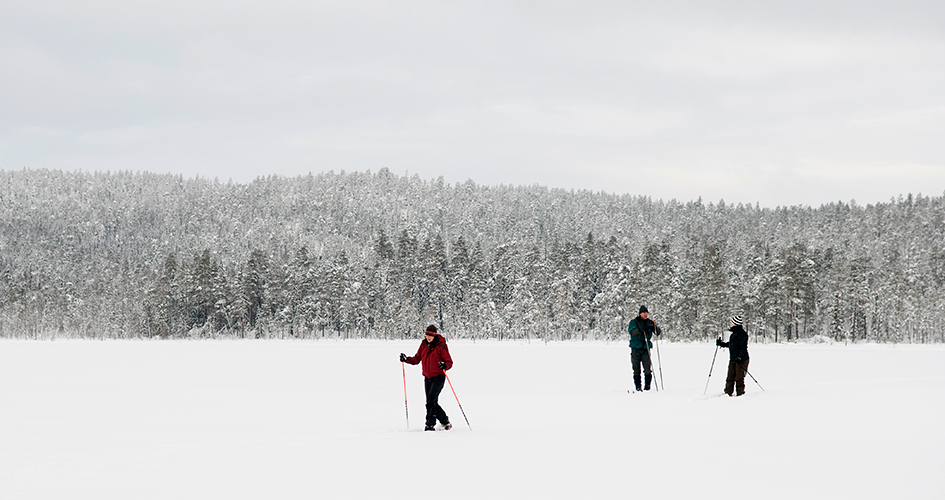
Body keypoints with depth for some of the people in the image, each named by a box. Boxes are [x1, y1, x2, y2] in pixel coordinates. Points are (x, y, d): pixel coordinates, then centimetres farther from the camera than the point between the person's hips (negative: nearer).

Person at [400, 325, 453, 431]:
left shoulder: (441, 345, -9)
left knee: (431, 399, -21)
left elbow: (449, 362, -9)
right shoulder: (424, 344, 8)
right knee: (432, 402, 8)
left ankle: (430, 424, -19)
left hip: (438, 377, -6)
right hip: (427, 377, 7)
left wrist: (444, 366, -30)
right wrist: (406, 359, -1)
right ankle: (445, 422, 24)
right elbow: (417, 359, 15)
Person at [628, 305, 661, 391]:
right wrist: (641, 330, -36)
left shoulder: (650, 322, 9)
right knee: (636, 369, -1)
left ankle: (647, 385, -2)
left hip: (646, 349, 1)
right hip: (636, 349, -1)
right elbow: (632, 331, -19)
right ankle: (637, 386, 7)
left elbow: (658, 332, 2)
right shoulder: (634, 322, 0)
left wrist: (654, 327, -21)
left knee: (647, 368, -9)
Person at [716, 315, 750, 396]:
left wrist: (740, 357, -27)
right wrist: (721, 344, 33)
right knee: (730, 377, 7)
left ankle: (740, 393, 1)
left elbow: (743, 347, -18)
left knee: (739, 378, -5)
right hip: (733, 359, 9)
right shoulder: (734, 333, 17)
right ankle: (728, 392, 11)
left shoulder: (742, 334, -11)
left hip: (741, 360, -9)